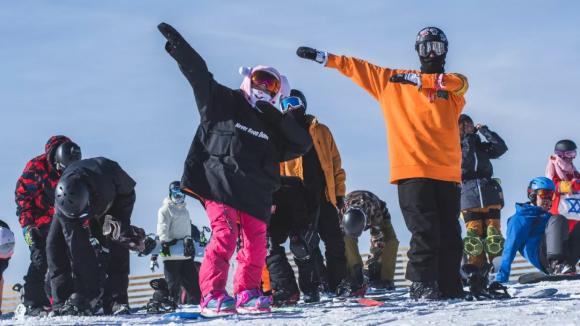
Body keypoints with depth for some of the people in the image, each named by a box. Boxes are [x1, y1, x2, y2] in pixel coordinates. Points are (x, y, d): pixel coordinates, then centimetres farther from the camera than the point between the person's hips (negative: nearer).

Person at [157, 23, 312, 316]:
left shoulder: (274, 127, 21)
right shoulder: (224, 102, 10)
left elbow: (303, 144, 12)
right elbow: (198, 74, 5)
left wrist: (280, 120, -1)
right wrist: (177, 45, -3)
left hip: (255, 195, 5)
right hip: (221, 184, -5)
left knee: (256, 244, 1)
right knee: (224, 236, -18)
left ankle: (246, 294, 14)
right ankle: (212, 295, -19)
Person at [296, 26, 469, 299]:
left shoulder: (455, 83, 13)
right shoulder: (391, 80, 15)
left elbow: (457, 81, -11)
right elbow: (357, 67, 18)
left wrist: (415, 78, -18)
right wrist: (323, 58, 13)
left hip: (447, 172, 2)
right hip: (412, 170, -2)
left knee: (450, 234, 4)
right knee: (424, 231, -12)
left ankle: (450, 287, 10)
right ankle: (422, 285, -8)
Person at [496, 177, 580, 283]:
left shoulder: (549, 217, 32)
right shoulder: (520, 219, 10)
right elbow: (510, 249, 2)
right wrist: (501, 278, -6)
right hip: (539, 257, -6)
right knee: (558, 220, -24)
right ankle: (557, 266, -43)